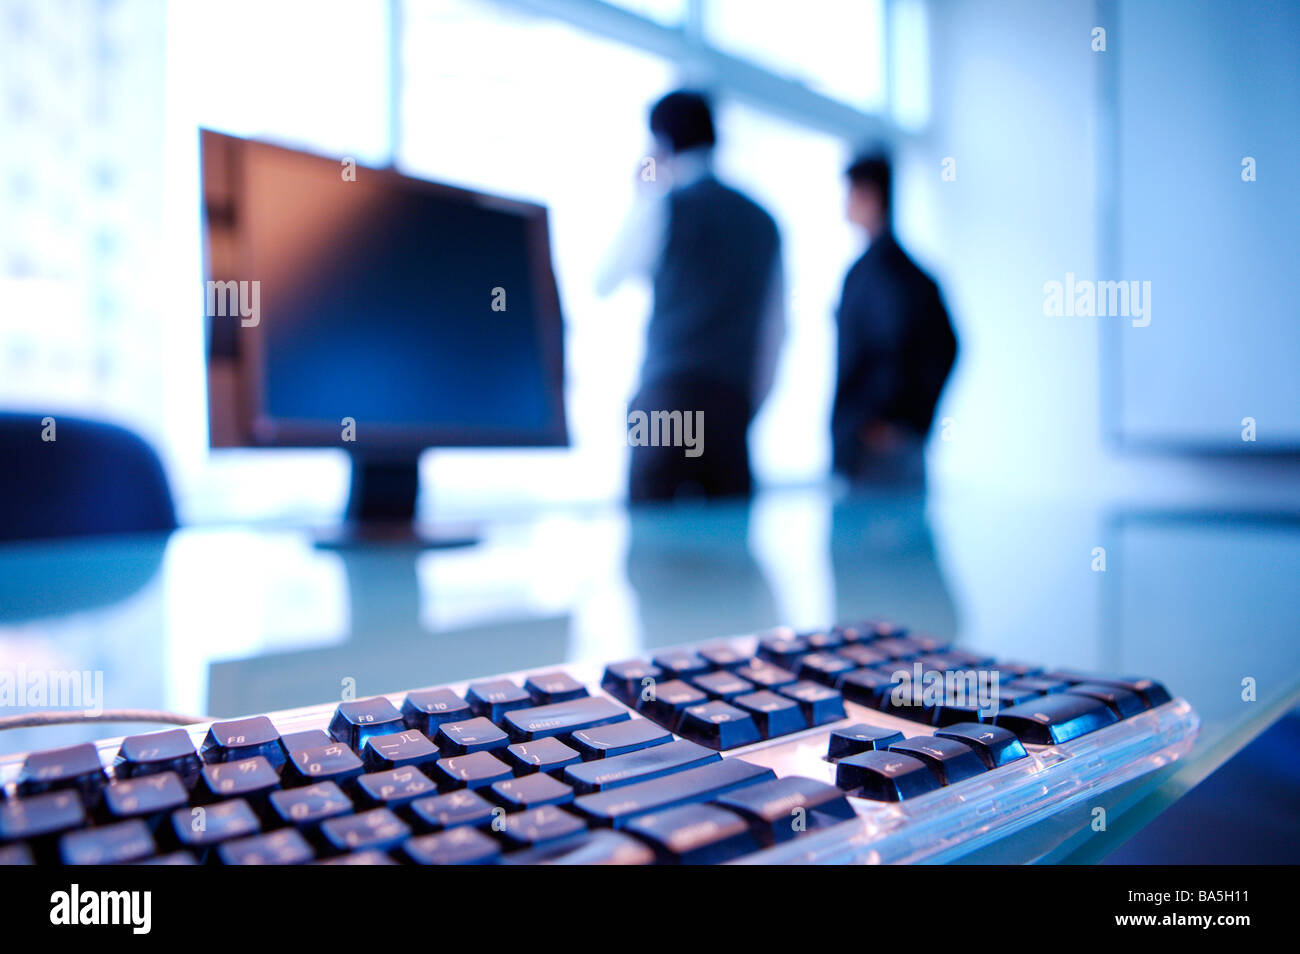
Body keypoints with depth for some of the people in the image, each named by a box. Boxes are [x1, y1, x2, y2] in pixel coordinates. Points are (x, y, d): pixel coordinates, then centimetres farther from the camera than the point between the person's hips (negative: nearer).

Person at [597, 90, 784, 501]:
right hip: (733, 406, 5)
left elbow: (604, 282, 12)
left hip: (668, 395, -4)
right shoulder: (762, 221, 13)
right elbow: (775, 328, 13)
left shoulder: (663, 207, -2)